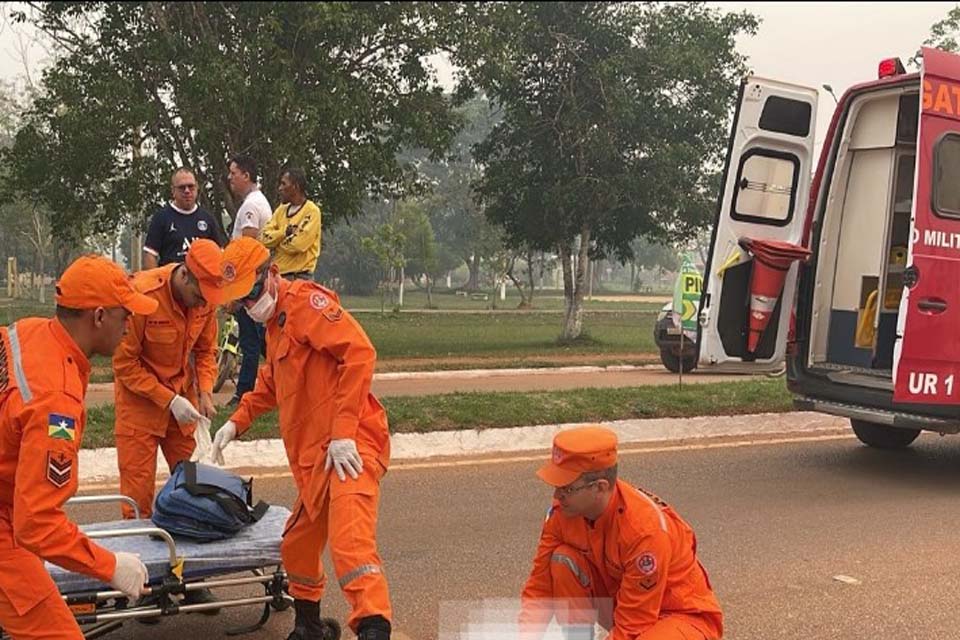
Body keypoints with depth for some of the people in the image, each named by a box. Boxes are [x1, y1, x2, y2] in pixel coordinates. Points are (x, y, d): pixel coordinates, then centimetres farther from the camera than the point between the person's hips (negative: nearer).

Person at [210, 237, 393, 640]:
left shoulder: (305, 301, -7)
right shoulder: (274, 325, 22)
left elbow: (359, 353, -19)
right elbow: (270, 384, 38)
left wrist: (343, 432, -20)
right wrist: (237, 422, 24)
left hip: (350, 447, -10)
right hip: (313, 457, 10)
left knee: (350, 543, -24)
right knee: (297, 547, 20)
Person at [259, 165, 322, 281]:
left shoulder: (311, 211, -7)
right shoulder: (281, 210, 14)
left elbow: (297, 244, -17)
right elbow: (264, 238, 4)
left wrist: (277, 241, 1)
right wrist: (285, 231, -11)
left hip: (299, 277, -7)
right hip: (277, 274, 7)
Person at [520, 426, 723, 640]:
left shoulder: (645, 528, -34)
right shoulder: (564, 511, -15)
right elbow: (540, 586, -8)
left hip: (684, 616, -5)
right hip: (621, 602, 6)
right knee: (563, 560, -17)